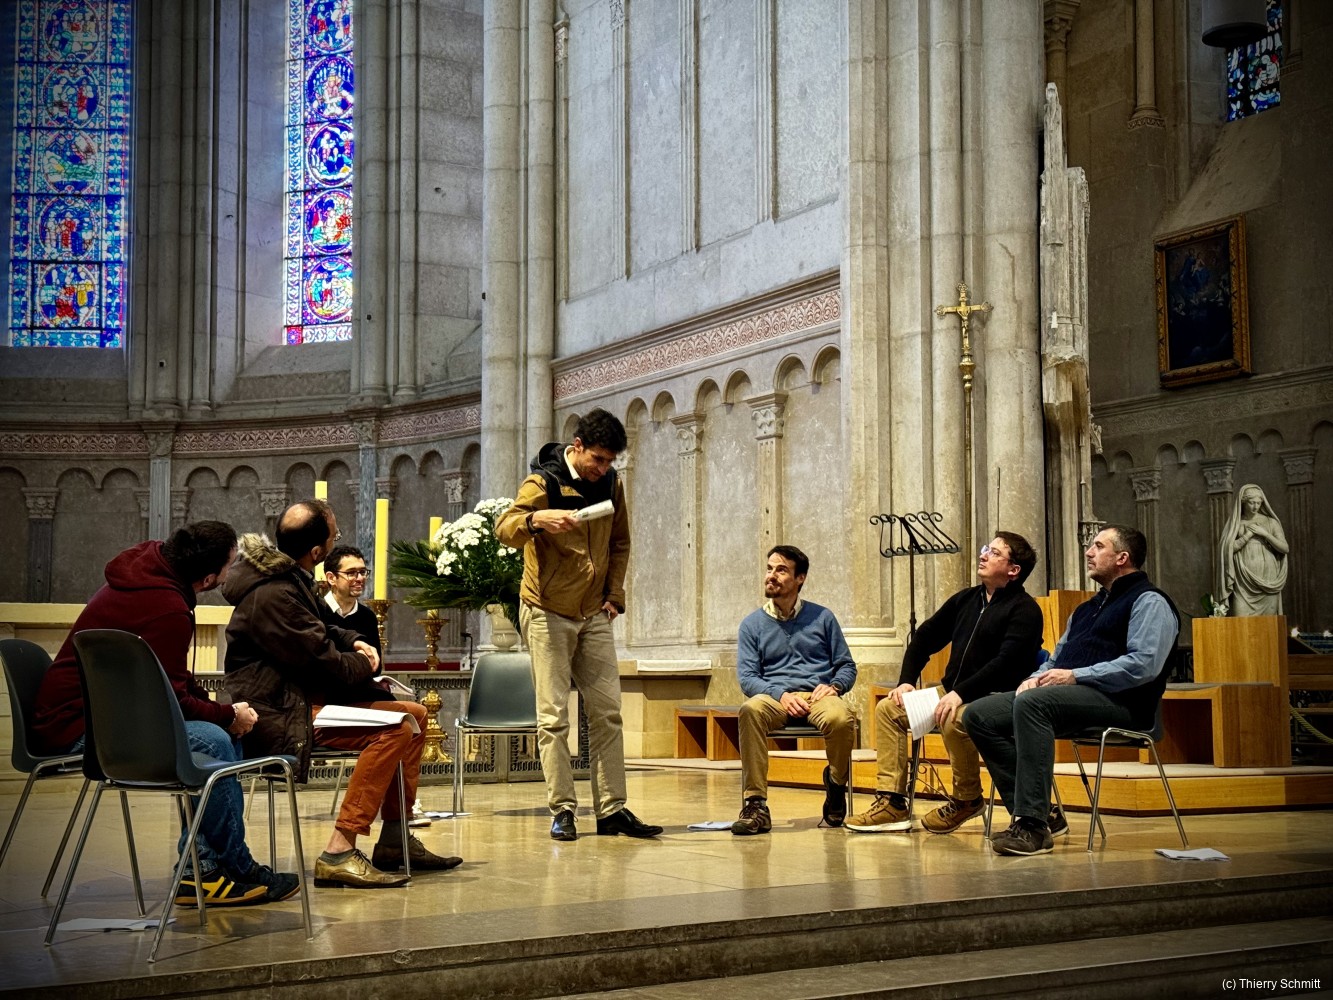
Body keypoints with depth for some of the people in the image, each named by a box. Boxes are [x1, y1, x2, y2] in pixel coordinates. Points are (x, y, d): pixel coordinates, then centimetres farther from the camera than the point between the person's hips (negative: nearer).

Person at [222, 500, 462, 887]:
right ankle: (339, 853, -28)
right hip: (279, 713, -11)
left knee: (414, 715, 10)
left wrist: (352, 640, 7)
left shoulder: (290, 578, 12)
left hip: (301, 694, 11)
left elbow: (316, 632, 28)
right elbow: (325, 666, -20)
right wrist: (363, 664, 0)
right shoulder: (272, 595, -22)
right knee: (395, 729, -26)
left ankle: (395, 839, 13)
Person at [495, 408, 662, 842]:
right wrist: (537, 519, -47)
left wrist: (615, 594, 5)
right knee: (553, 716, -4)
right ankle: (562, 811, 0)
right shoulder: (543, 482, -12)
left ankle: (611, 809, 8)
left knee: (607, 711, 3)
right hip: (548, 614, -5)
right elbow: (504, 528, -27)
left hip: (594, 615, 5)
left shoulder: (611, 483, 4)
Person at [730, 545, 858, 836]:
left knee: (841, 719, -36)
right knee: (751, 709, -37)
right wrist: (781, 695, -14)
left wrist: (833, 686, -8)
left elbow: (847, 666, 15)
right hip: (775, 697, 0)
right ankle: (755, 806, -36)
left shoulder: (822, 617, 14)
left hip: (818, 695, 0)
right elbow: (747, 677, 4)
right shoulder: (752, 624, 12)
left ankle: (836, 783, -3)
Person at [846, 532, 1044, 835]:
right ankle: (891, 803, -8)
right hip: (952, 691, 8)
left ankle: (968, 799, -10)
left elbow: (1006, 662, -21)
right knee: (888, 709, -2)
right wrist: (906, 681, 6)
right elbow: (926, 636, 19)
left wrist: (961, 694, -28)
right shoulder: (966, 599, 15)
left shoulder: (1024, 610, -9)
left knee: (953, 719, -36)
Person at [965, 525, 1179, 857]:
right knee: (979, 715, -8)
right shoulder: (1086, 609, 30)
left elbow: (1144, 664, -15)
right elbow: (1058, 658, 31)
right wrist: (1037, 678, 6)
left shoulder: (1149, 602, 1)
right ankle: (1026, 811, -17)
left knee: (1032, 703, -36)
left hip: (1117, 701, -9)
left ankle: (1034, 824, -39)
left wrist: (1076, 676, -17)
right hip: (1070, 696, 9)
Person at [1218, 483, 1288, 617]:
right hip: (1243, 582, -1)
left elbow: (1285, 548, 4)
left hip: (1267, 580, 1)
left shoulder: (1270, 522, 10)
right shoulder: (1233, 524, 9)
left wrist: (1265, 533, -5)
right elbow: (1227, 549, -3)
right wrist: (1248, 534, -6)